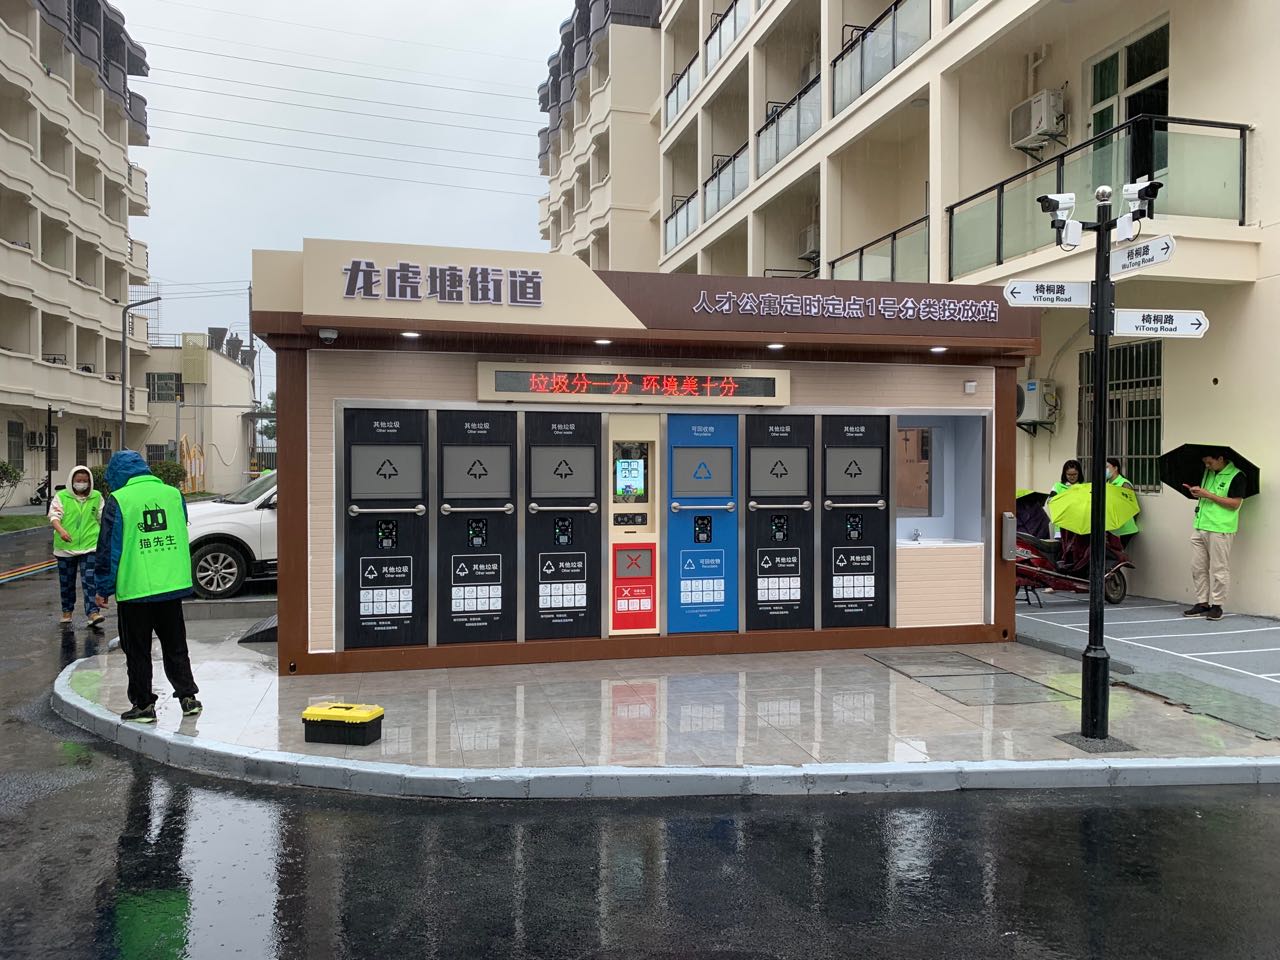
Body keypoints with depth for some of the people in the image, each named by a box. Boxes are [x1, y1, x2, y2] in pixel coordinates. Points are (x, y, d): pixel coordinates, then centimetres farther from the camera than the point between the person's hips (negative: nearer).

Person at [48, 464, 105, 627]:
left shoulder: (96, 497, 4)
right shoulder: (61, 496, -2)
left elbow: (102, 518, 14)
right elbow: (54, 516, -13)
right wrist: (61, 530, -31)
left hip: (90, 546, 0)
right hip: (65, 547, 0)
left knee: (90, 580, -9)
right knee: (67, 582, 12)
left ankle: (93, 612, -14)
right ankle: (67, 611, 28)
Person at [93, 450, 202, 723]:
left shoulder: (118, 500, -7)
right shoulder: (173, 494, 6)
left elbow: (109, 547, -5)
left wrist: (104, 588, 3)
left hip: (134, 589, -4)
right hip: (173, 586, 4)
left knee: (137, 651, 8)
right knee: (175, 646, 15)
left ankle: (143, 705, 13)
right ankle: (188, 696, 15)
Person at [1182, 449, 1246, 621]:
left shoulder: (1236, 476, -8)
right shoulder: (1208, 472, 14)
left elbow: (1235, 503, -14)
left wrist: (1208, 495, -16)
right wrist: (1195, 492, 3)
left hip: (1220, 529, -7)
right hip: (1200, 528, 7)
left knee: (1218, 569, -1)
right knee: (1198, 568, 9)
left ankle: (1217, 605, 6)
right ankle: (1202, 603, 16)